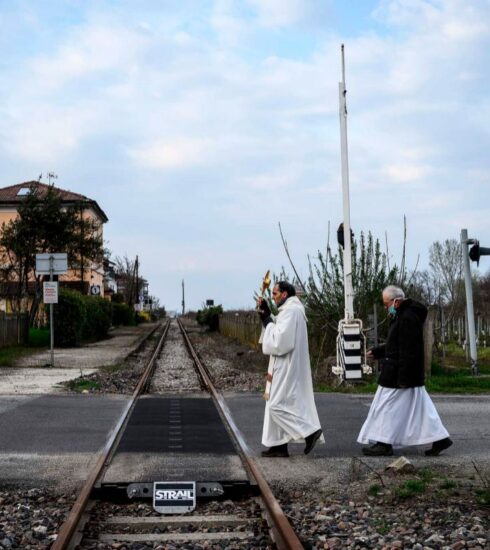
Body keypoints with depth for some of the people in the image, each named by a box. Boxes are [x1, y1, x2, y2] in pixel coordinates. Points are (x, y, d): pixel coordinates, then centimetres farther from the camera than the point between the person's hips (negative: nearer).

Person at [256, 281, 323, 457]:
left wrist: (267, 321, -11)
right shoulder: (291, 309, 16)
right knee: (277, 404, 11)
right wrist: (267, 315, 10)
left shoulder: (290, 311, -17)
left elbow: (280, 340, -23)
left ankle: (310, 431, -7)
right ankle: (279, 446, 13)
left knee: (277, 405, -9)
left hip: (287, 368, -10)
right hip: (285, 368, 10)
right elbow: (280, 332, 20)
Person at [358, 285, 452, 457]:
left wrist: (403, 378, -23)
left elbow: (408, 350, -23)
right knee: (419, 406, 12)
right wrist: (376, 352, 24)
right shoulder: (403, 316, 15)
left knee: (387, 407, -3)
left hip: (400, 375, -10)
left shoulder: (407, 318, -19)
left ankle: (384, 444, 4)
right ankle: (440, 438, 13)